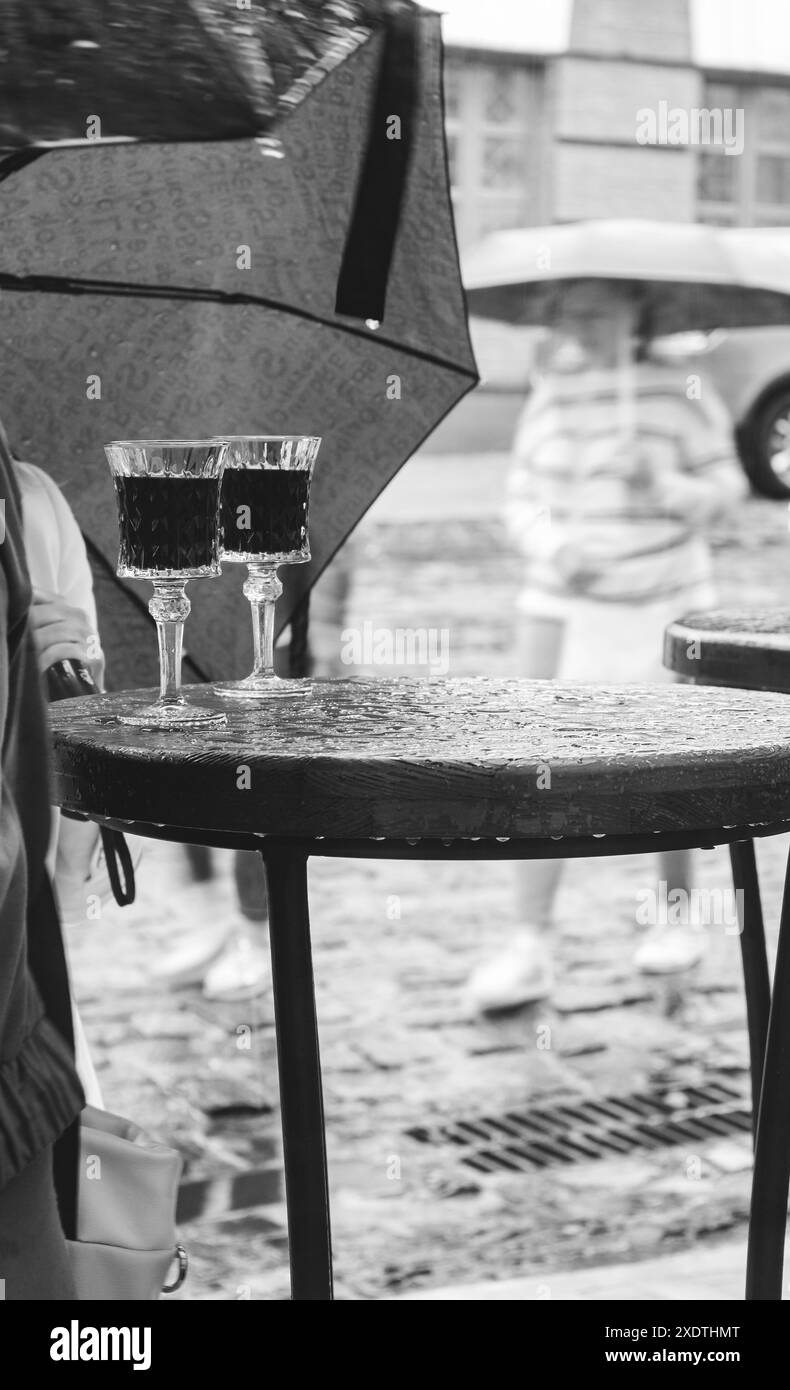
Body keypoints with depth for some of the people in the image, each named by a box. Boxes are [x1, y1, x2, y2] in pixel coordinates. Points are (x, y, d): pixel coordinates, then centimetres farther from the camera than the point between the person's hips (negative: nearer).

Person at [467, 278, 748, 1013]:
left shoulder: (680, 394, -6)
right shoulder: (548, 399, 3)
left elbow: (727, 481, -3)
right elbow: (521, 500, 7)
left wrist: (669, 489, -22)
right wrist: (553, 546, -12)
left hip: (664, 603, -2)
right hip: (563, 604, 2)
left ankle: (677, 916, 29)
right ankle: (531, 947, -6)